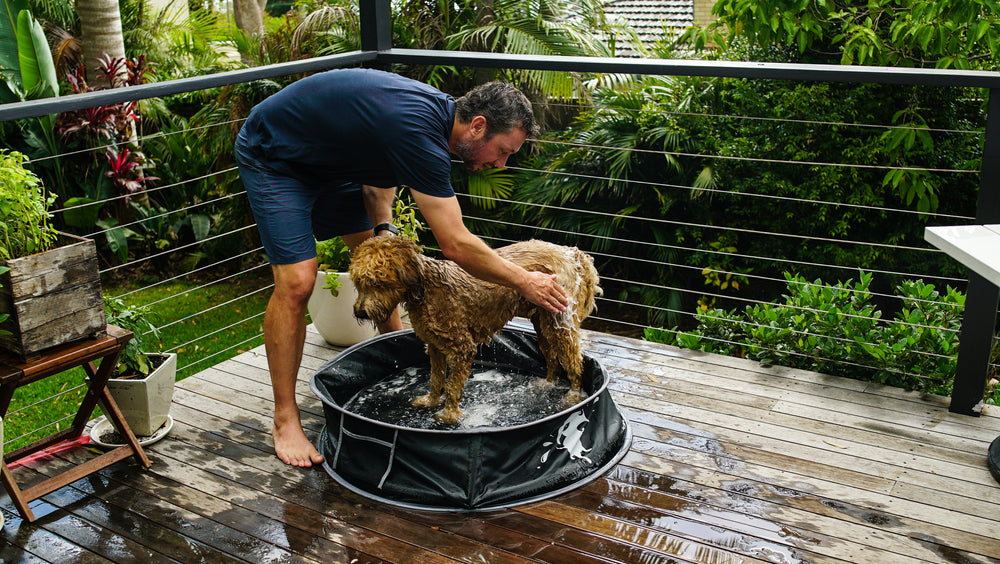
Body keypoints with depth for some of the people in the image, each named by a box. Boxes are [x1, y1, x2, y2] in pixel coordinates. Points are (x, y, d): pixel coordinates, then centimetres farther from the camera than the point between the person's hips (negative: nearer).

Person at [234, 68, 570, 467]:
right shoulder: (419, 133, -36)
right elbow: (456, 245, -33)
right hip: (272, 159, -9)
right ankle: (285, 419, -5)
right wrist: (525, 282, -23)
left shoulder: (435, 109, -7)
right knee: (297, 281, -18)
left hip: (326, 158, 10)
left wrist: (383, 227, -10)